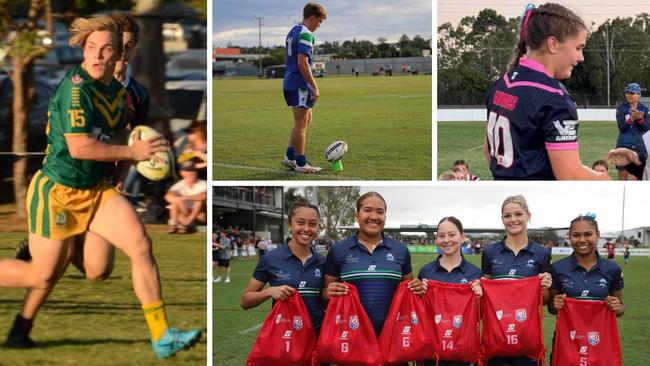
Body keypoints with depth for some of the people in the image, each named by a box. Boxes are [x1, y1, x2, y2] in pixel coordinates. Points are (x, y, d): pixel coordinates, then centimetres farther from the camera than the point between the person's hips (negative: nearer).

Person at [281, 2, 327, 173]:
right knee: (301, 124, -3)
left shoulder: (293, 31, 15)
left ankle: (290, 156, 18)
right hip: (300, 85, -10)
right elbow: (303, 63, -23)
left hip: (290, 82, 10)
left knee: (306, 119, 18)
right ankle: (301, 164, 3)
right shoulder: (305, 34, -15)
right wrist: (314, 87, -20)